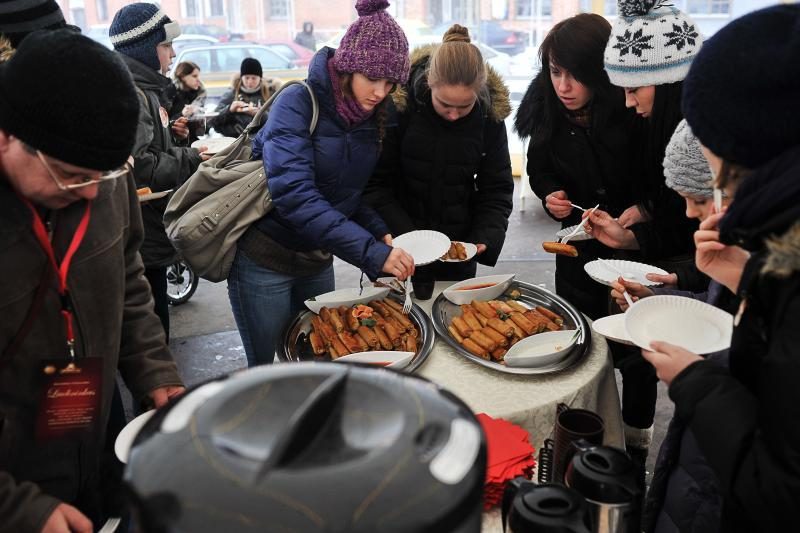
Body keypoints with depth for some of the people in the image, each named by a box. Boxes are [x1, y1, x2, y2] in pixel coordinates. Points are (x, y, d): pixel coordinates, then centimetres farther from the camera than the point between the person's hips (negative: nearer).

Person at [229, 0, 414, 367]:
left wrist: (380, 233, -11)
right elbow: (294, 194, -31)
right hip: (264, 262, -6)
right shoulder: (299, 103, -19)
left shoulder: (373, 118, 0)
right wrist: (371, 252, -36)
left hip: (316, 261, 6)